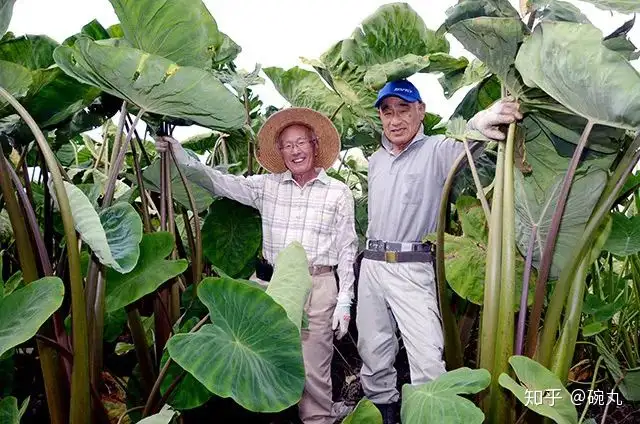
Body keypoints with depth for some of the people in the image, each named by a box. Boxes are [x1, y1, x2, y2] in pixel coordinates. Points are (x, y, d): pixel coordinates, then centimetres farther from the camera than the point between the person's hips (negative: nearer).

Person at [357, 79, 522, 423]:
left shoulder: (436, 150, -4)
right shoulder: (375, 160, 15)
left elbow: (461, 149, -25)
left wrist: (478, 125, -47)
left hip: (413, 268, -6)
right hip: (371, 264, 6)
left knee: (428, 359, -11)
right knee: (373, 351, 14)